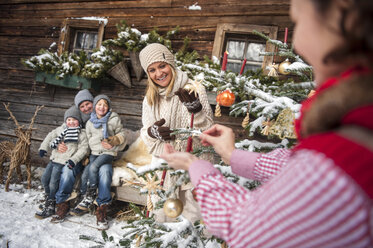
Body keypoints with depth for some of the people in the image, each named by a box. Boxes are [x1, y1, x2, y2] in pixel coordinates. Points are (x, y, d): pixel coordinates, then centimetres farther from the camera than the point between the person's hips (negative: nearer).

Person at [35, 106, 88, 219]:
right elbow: (50, 136, 22)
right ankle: (49, 198, 30)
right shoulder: (60, 129, 11)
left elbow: (83, 149, -13)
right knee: (44, 179, 10)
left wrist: (73, 160, -23)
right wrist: (43, 148, 14)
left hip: (64, 163, -7)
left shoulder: (81, 134, -7)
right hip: (54, 159, 7)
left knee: (53, 183, -9)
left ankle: (50, 207, 6)